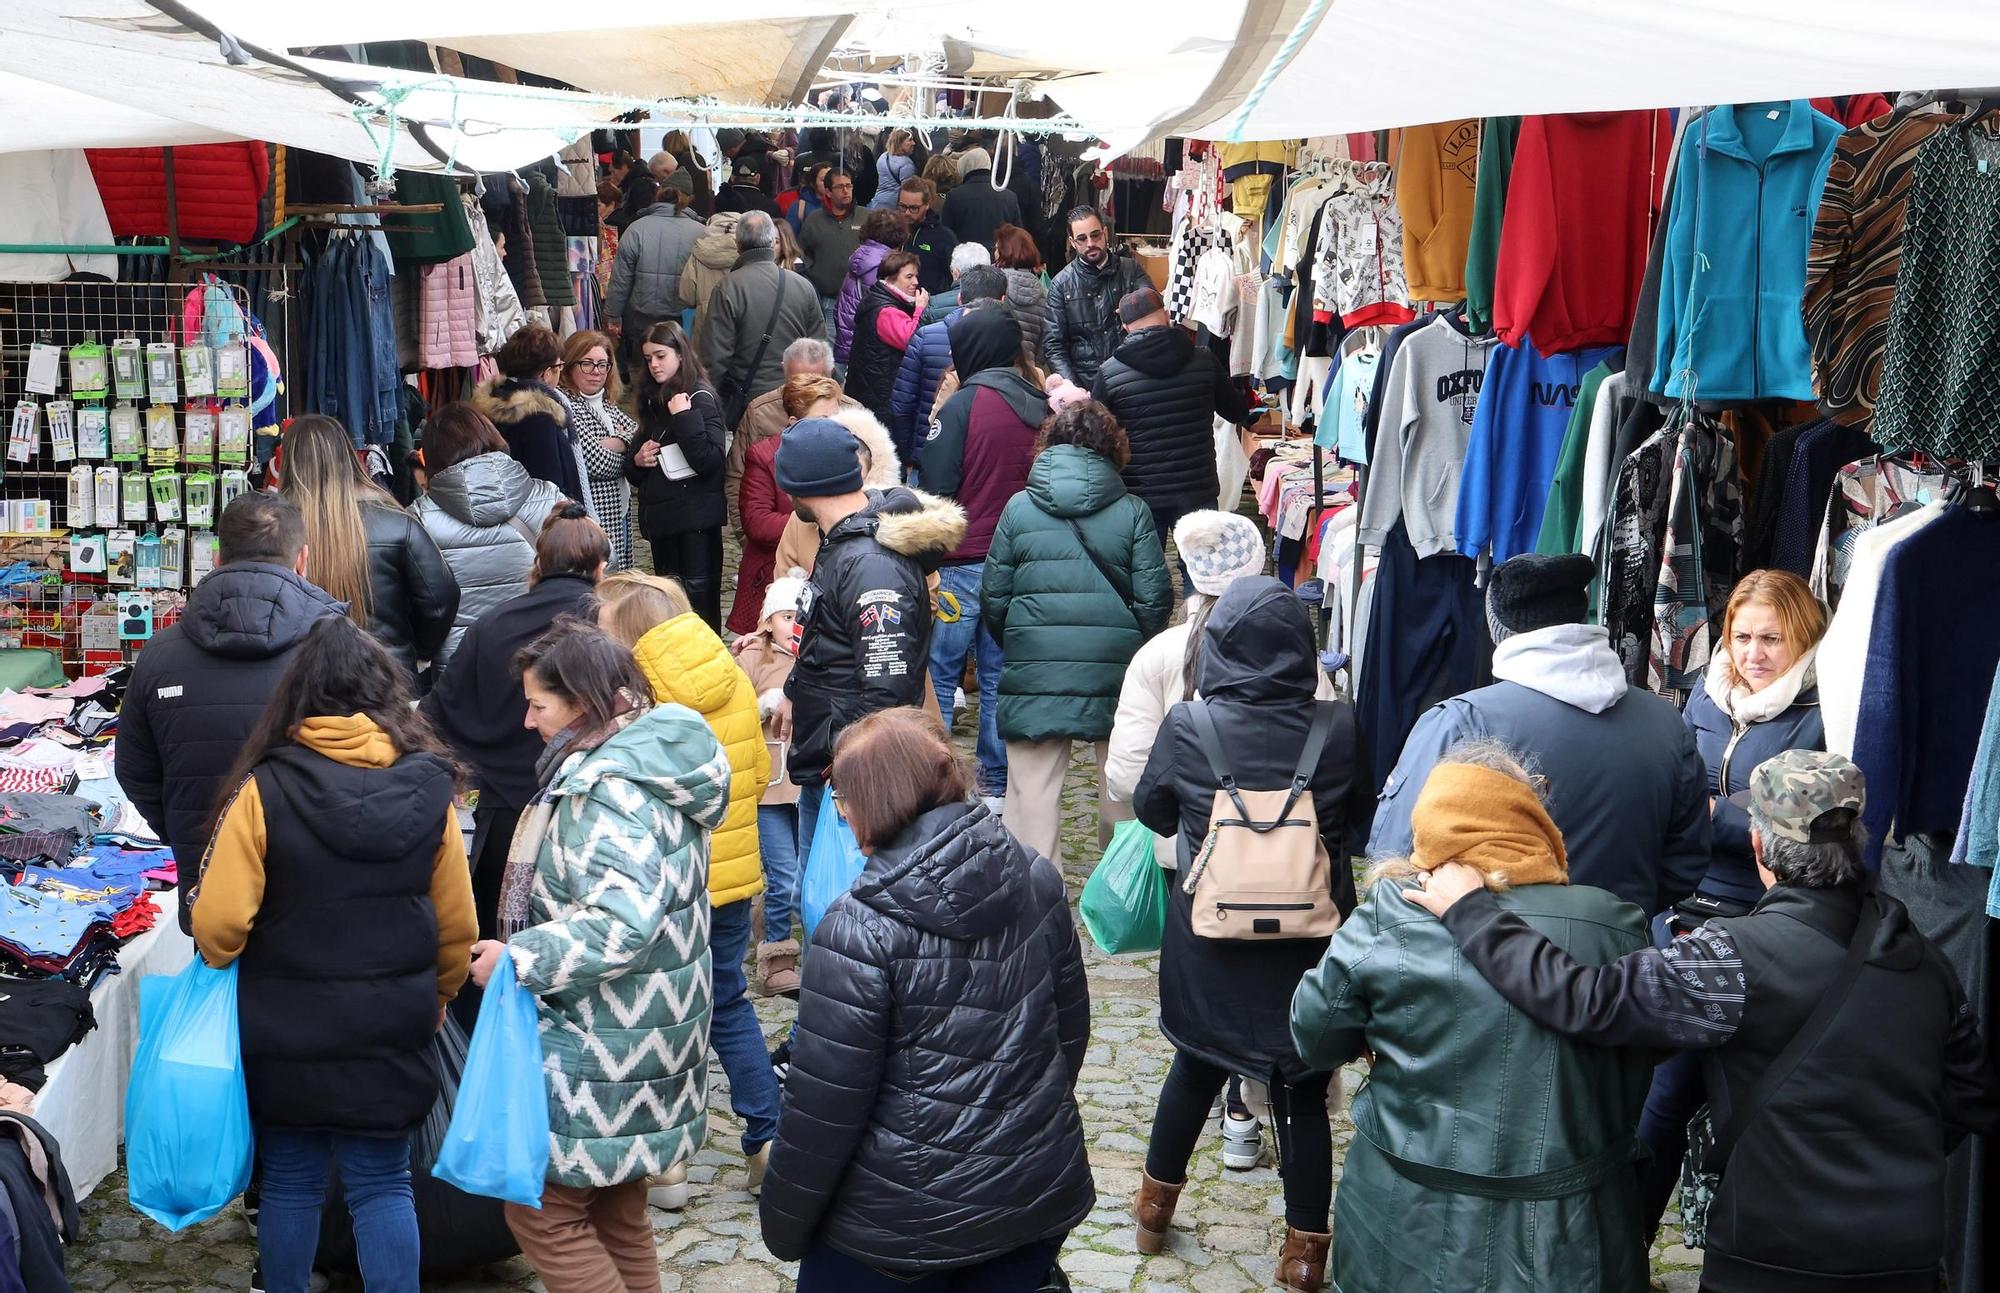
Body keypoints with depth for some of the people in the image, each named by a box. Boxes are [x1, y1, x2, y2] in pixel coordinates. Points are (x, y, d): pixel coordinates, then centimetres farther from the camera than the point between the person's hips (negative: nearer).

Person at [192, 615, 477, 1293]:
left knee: (289, 1181, 14)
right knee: (383, 1185, 10)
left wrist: (224, 963, 8)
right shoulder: (428, 791, -6)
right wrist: (435, 997, 18)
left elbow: (218, 922, -15)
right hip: (391, 1031, 1)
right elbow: (457, 925, 1)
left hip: (286, 1029, -1)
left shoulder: (263, 790, -14)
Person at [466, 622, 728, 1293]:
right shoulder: (652, 759, 10)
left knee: (543, 1211, 0)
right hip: (638, 1035, 10)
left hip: (601, 1049, -10)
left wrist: (516, 958, -21)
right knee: (617, 1217, 18)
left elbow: (620, 924, -32)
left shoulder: (608, 789, -21)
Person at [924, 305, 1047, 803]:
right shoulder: (1040, 407, 5)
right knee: (1000, 674, 12)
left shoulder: (964, 404, -12)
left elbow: (935, 485, -13)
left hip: (963, 561, -5)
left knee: (937, 673, 4)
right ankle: (997, 780, 17)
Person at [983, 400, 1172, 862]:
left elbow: (992, 599, 4)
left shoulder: (1018, 508, 2)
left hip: (1033, 675, 0)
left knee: (1033, 794, 5)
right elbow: (1154, 601, -3)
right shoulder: (1132, 512, -1)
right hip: (1115, 679, 0)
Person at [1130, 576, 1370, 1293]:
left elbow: (1151, 810, 2)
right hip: (1310, 943, -1)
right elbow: (1361, 818, 3)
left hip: (1207, 941, 1)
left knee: (1195, 1066, 23)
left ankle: (1156, 1201, 40)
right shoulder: (1339, 728, -15)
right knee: (1303, 1090, 11)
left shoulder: (1186, 728, -16)